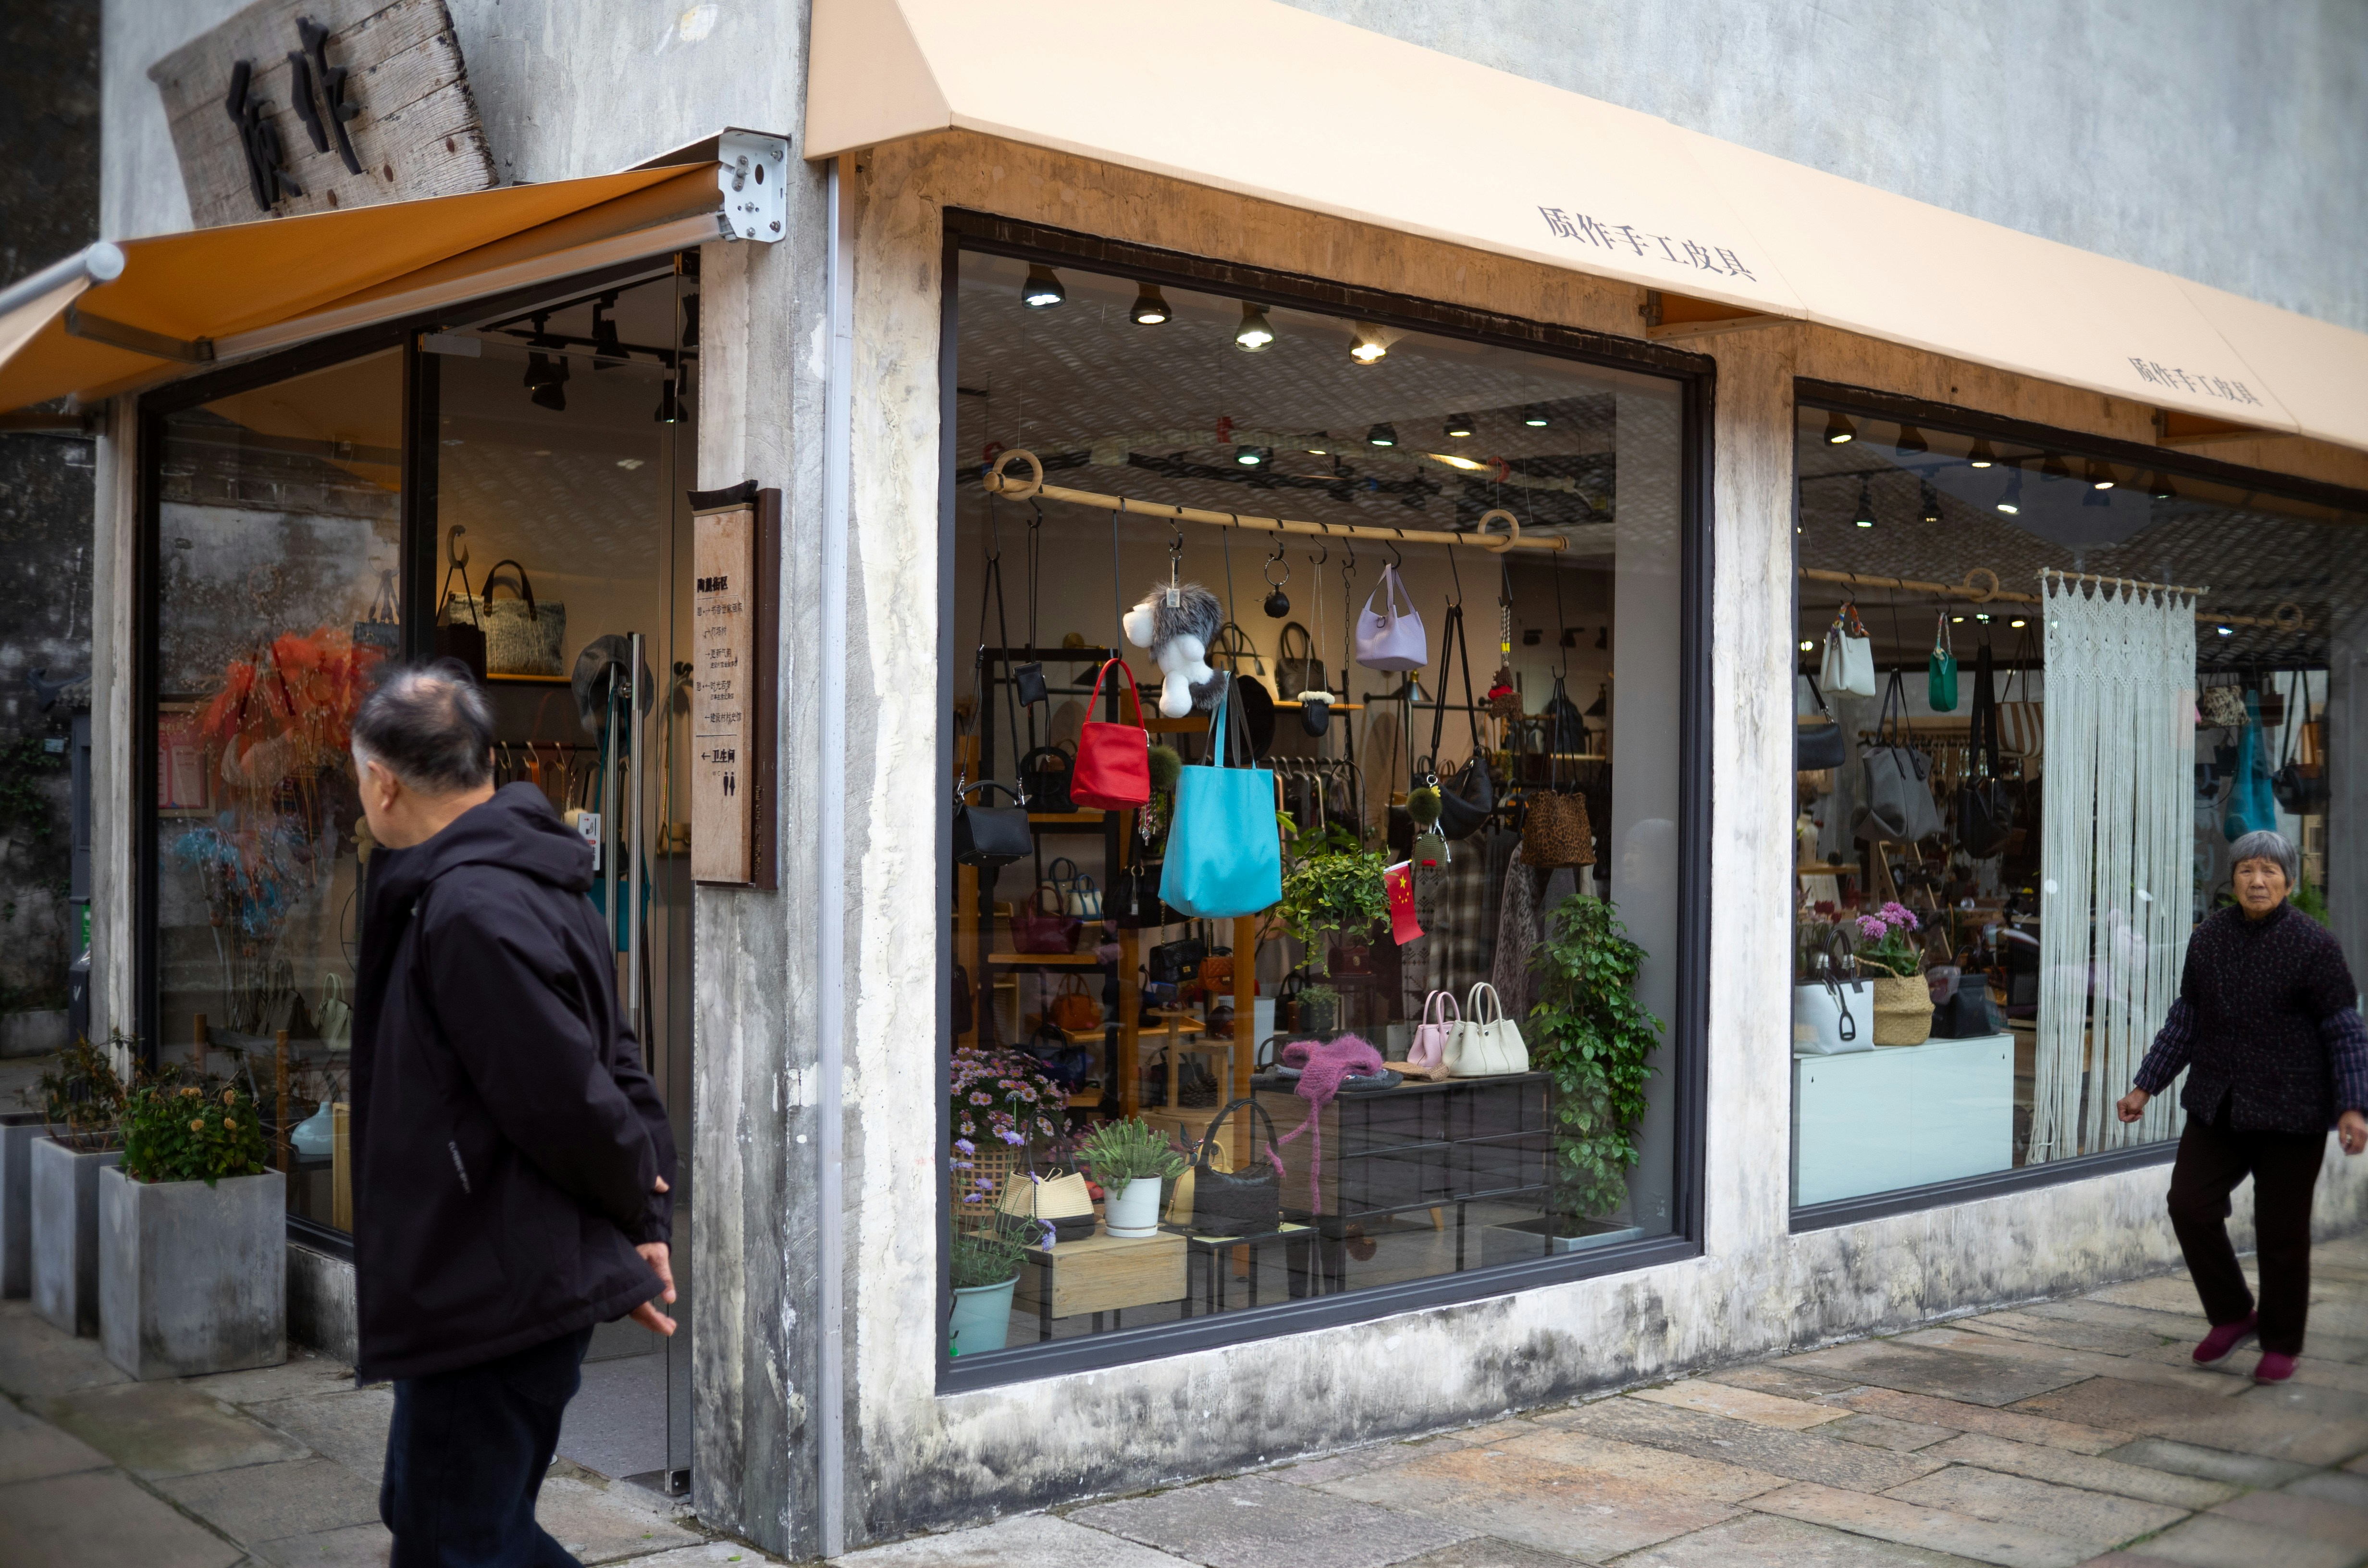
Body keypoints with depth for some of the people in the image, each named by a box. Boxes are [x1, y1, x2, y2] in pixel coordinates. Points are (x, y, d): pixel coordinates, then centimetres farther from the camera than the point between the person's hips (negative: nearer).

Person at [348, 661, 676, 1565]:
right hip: (494, 1288, 10)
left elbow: (568, 1101, -23)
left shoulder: (469, 911, -22)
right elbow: (612, 1066, 14)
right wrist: (647, 1221, 11)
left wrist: (633, 1211, -5)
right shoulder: (530, 882, 11)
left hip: (496, 1296, -10)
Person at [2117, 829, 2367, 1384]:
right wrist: (2146, 1086, 13)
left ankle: (2281, 1344, 22)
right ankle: (2232, 1316, 14)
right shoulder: (2209, 938, 6)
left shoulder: (2314, 945, -7)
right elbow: (2185, 1021, 14)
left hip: (2290, 1111, -4)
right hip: (2219, 1105, 4)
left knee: (2281, 1230, 3)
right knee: (2189, 1203, -8)